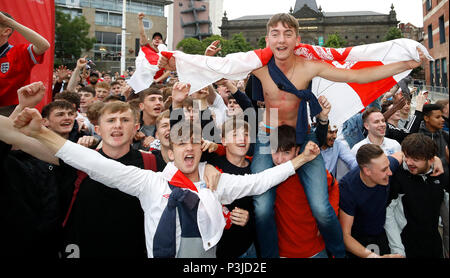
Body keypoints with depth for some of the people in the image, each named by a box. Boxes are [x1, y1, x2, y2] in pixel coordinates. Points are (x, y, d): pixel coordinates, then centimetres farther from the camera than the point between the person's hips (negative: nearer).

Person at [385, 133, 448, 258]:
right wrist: (397, 250, -16)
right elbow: (387, 213, -16)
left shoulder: (440, 174, -5)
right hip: (407, 246, -5)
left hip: (435, 244, 5)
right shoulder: (397, 175, -20)